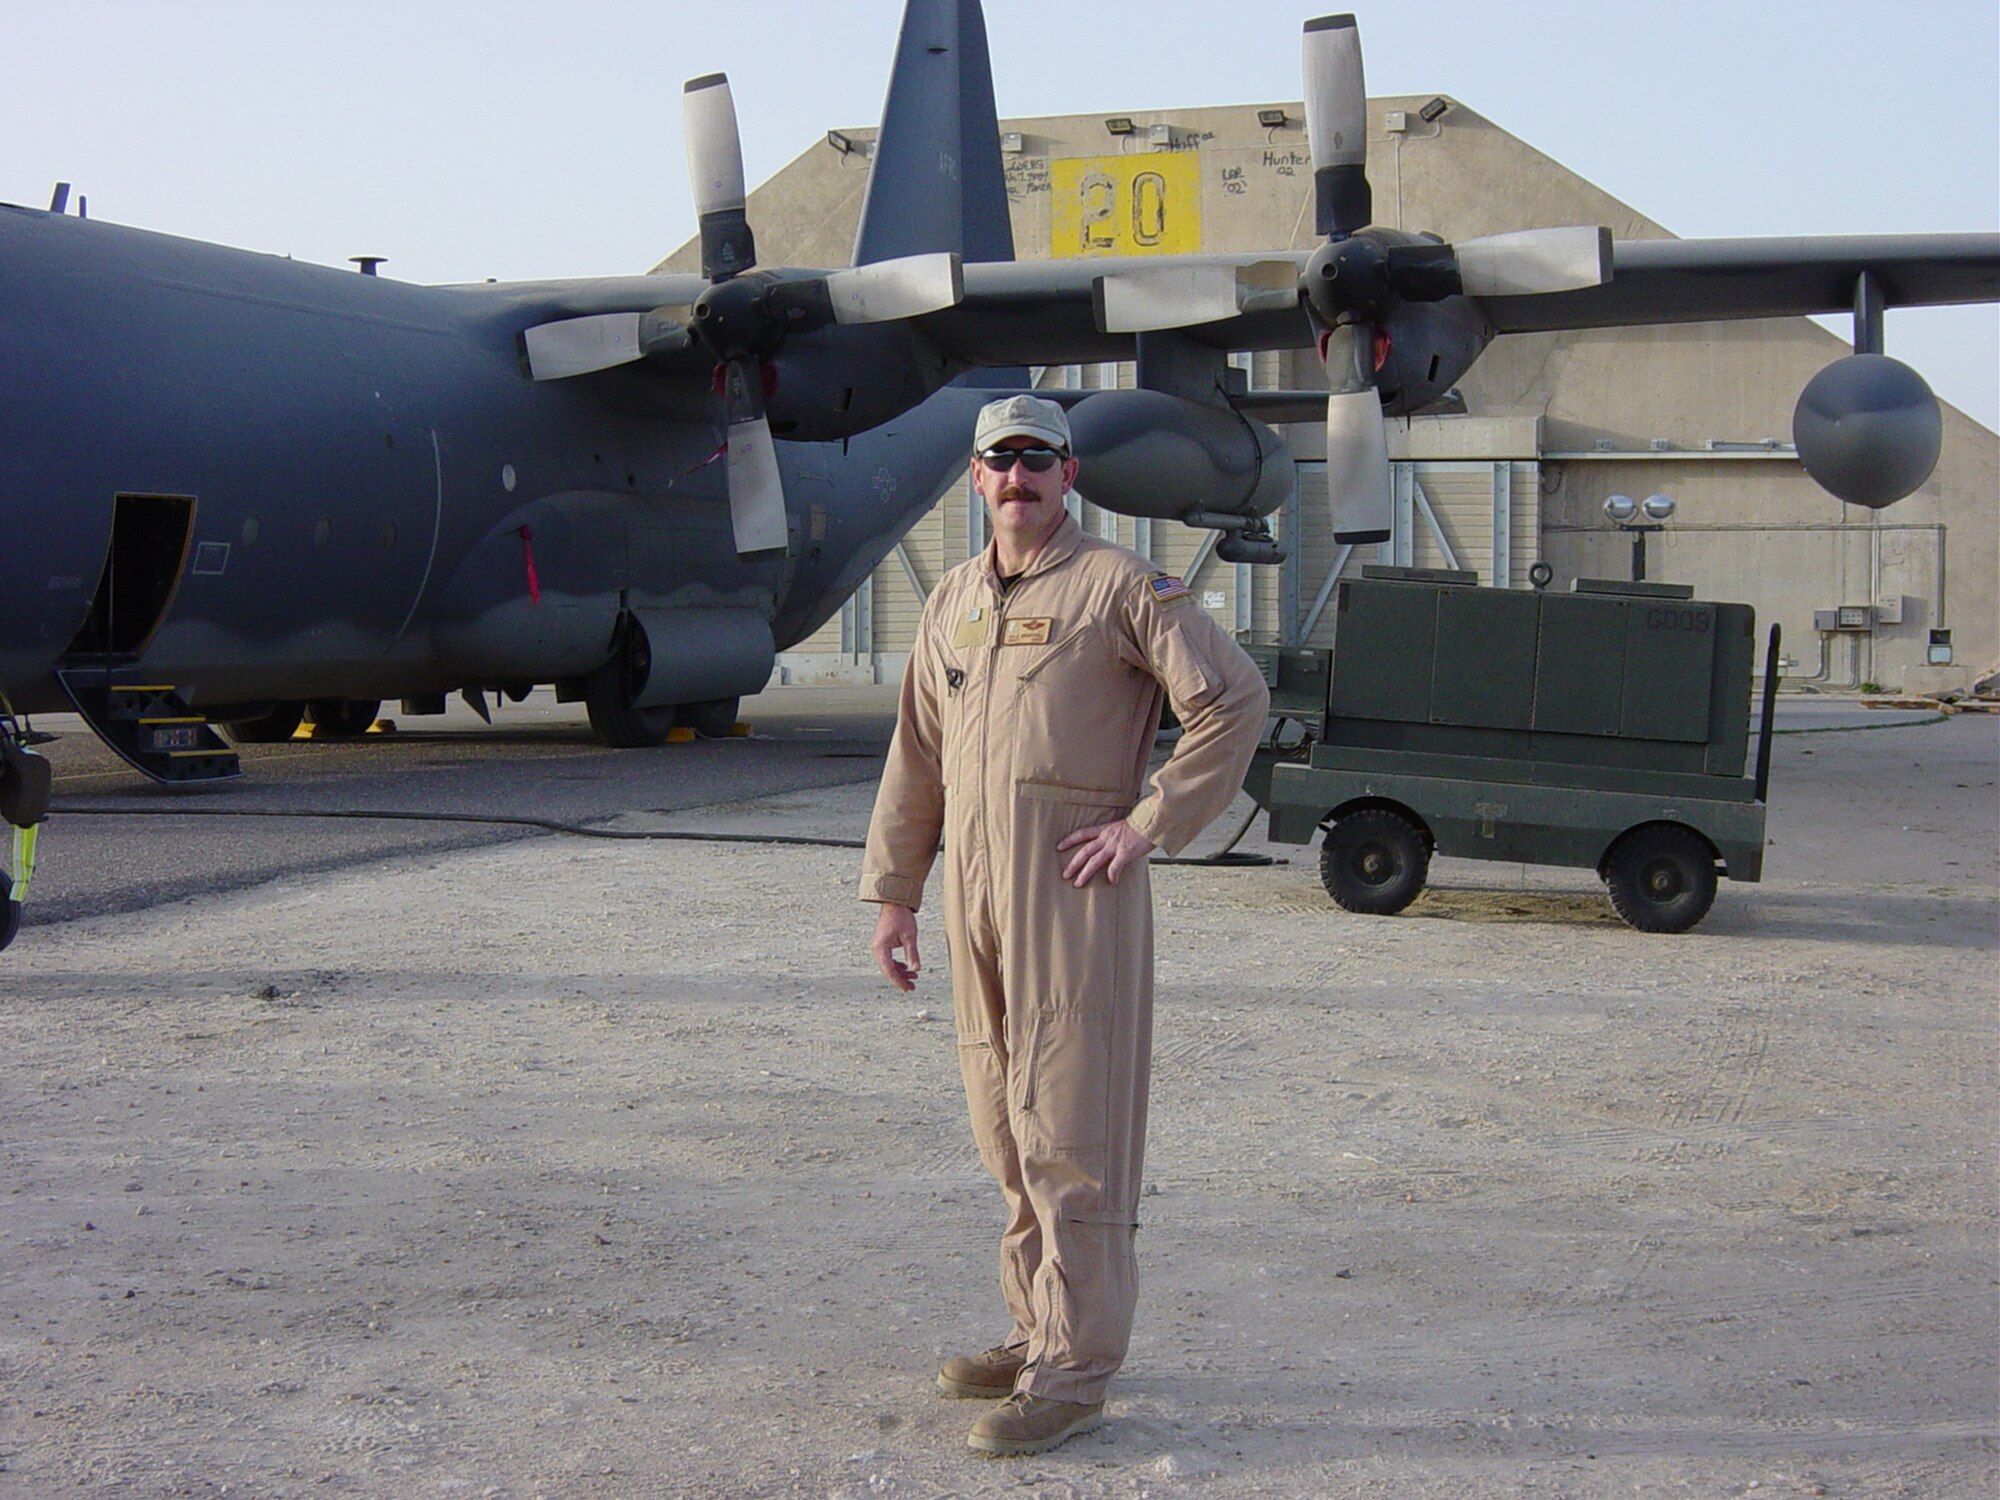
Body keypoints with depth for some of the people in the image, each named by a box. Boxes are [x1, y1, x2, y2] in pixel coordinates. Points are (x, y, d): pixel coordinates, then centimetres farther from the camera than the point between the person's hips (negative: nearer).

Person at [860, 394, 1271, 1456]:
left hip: (1072, 892, -7)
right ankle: (1038, 1331, 25)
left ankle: (1074, 1371, -1)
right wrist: (893, 893, 16)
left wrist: (1149, 826, -10)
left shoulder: (1118, 585, -4)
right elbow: (917, 759, 20)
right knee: (1006, 1129, 13)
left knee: (1068, 1128, -6)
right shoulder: (953, 602, 16)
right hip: (973, 891, 7)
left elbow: (1234, 699, -8)